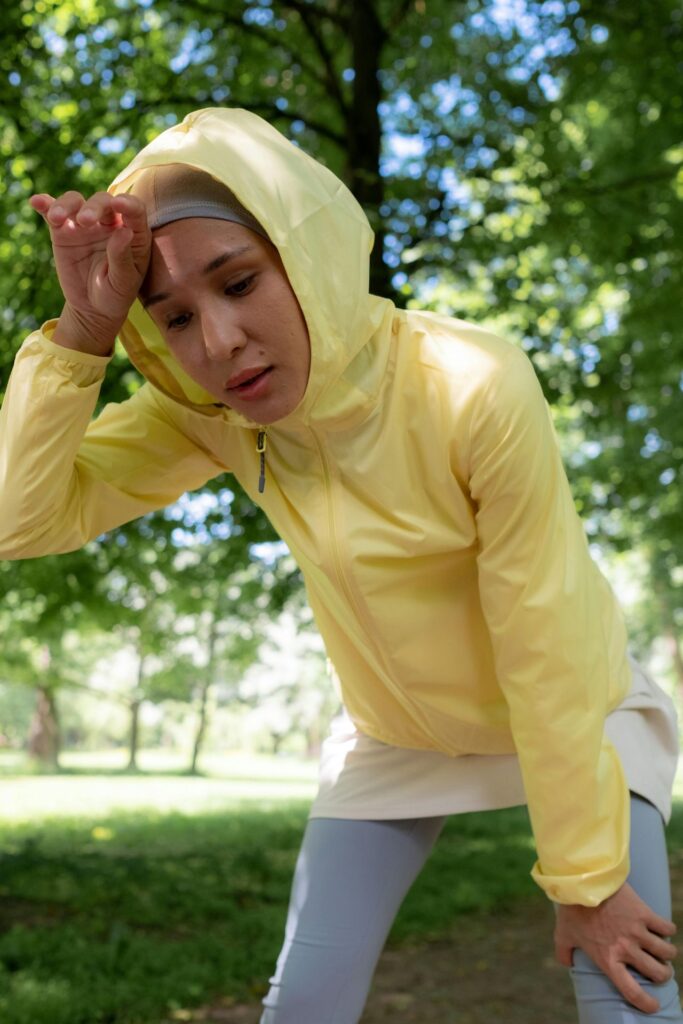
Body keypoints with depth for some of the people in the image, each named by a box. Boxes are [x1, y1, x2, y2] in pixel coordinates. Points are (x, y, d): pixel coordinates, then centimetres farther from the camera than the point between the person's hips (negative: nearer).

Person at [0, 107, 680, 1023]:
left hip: (571, 717, -3)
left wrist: (587, 882, -17)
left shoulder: (475, 391, -32)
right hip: (392, 734, 4)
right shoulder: (215, 411, -18)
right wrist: (82, 331, -33)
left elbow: (547, 656, -26)